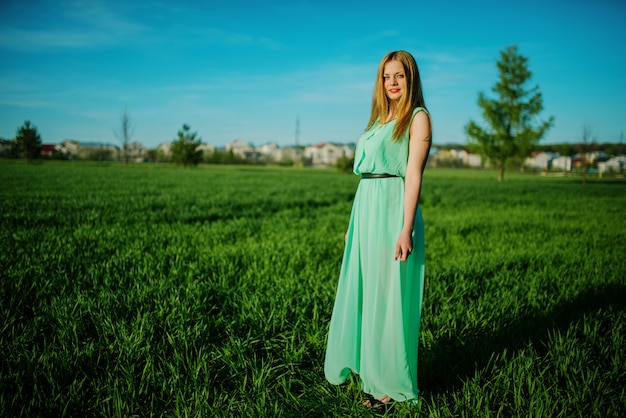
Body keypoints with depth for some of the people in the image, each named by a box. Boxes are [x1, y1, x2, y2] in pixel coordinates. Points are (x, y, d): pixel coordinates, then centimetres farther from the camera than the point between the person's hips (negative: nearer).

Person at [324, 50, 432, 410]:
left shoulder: (418, 117, -3)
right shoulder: (379, 120, 18)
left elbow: (413, 175, -13)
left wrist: (406, 230, -19)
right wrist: (356, 222, 17)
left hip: (393, 211, -8)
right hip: (366, 210, 8)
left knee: (389, 296, 0)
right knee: (363, 292, 15)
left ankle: (391, 382, 16)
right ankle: (366, 365, 32)